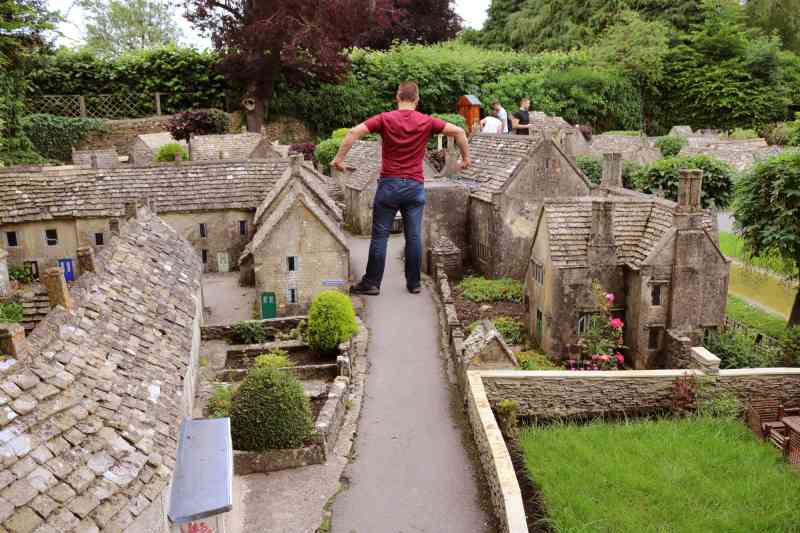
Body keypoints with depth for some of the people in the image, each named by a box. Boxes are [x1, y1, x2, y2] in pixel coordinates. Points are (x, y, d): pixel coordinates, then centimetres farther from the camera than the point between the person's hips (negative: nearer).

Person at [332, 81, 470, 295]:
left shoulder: (385, 119, -2)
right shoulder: (426, 122, 2)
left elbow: (355, 132, -13)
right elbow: (458, 131, -2)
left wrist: (339, 158, -7)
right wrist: (465, 158, 8)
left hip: (389, 183, -1)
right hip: (415, 186, 2)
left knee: (380, 235, 5)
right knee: (414, 236, 7)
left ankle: (372, 283, 10)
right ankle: (414, 283, 14)